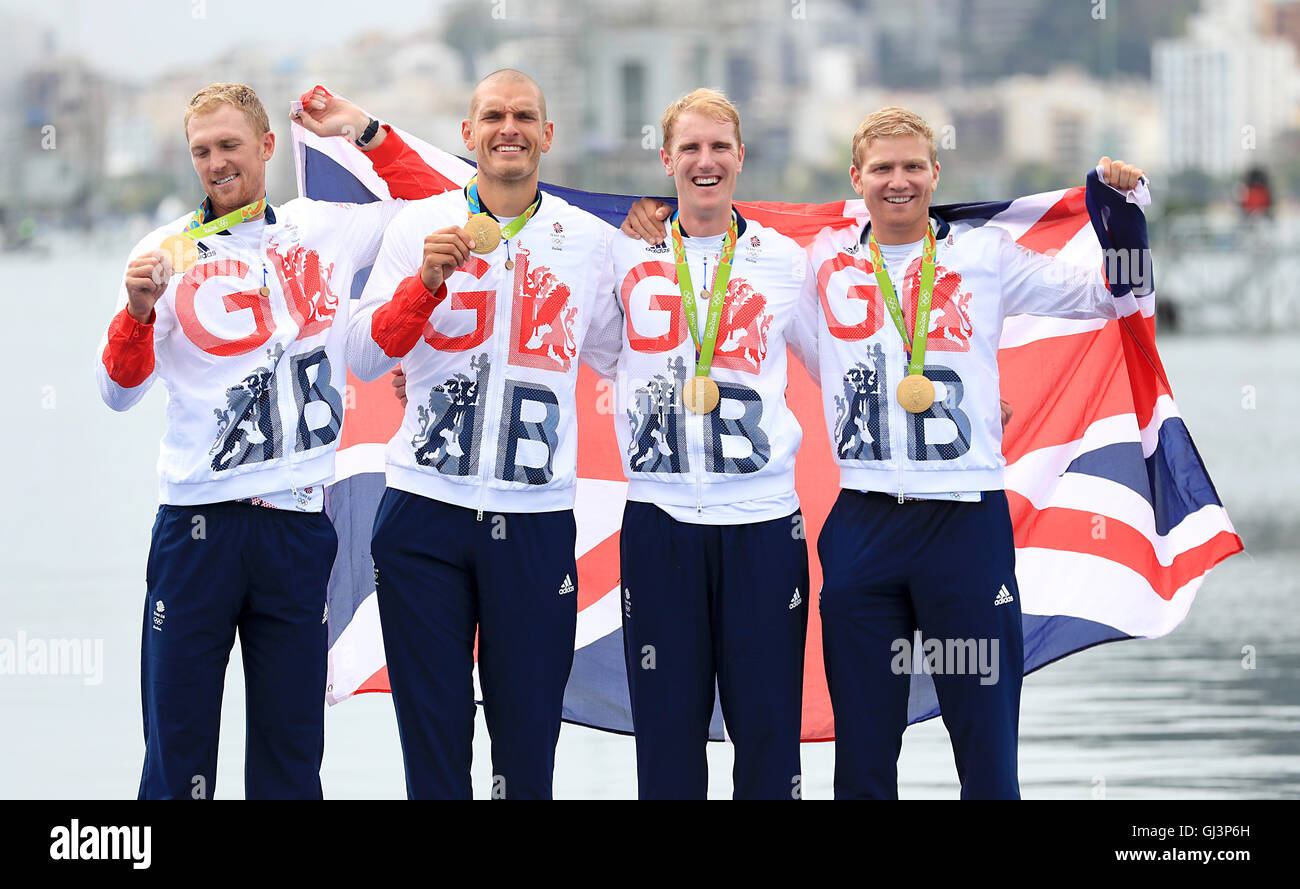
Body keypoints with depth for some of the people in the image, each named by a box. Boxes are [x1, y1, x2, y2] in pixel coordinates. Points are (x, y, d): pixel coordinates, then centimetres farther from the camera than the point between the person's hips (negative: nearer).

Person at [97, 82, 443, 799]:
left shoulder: (324, 230, 10)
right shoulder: (168, 253, 4)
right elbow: (119, 392, 1)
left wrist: (365, 133, 7)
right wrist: (139, 310, -17)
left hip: (298, 518, 2)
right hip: (197, 522, -2)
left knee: (292, 749, 5)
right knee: (177, 747, -2)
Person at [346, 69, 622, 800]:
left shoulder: (591, 241, 8)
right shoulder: (421, 227, 4)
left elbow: (620, 358, 18)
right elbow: (364, 361, -2)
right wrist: (426, 281, -17)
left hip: (537, 518, 1)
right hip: (427, 512, 0)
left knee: (528, 746, 2)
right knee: (433, 739, 4)